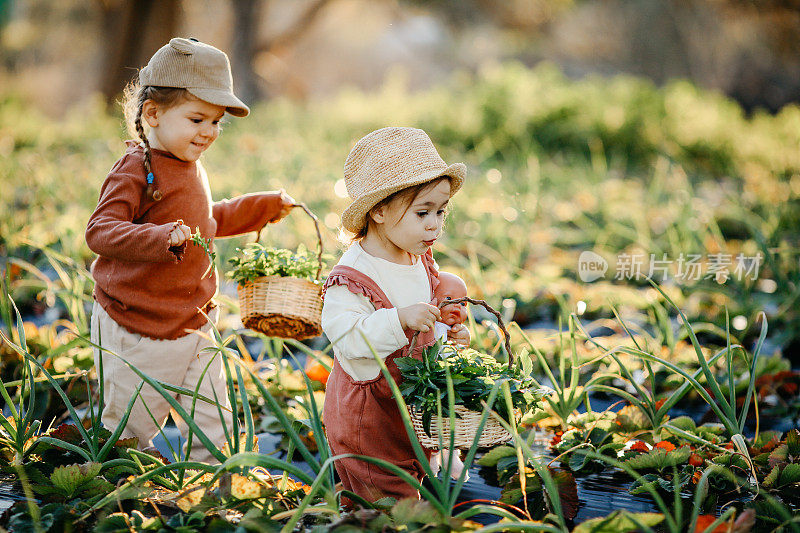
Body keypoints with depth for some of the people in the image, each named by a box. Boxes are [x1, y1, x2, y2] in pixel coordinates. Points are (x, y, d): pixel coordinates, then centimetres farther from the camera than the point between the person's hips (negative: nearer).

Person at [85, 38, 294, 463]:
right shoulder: (137, 169, -17)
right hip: (138, 329, -8)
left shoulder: (191, 167, 12)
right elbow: (99, 232, -28)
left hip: (193, 324, 8)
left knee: (213, 424, 8)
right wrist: (163, 238, -42)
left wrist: (266, 205, 34)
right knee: (129, 429, 6)